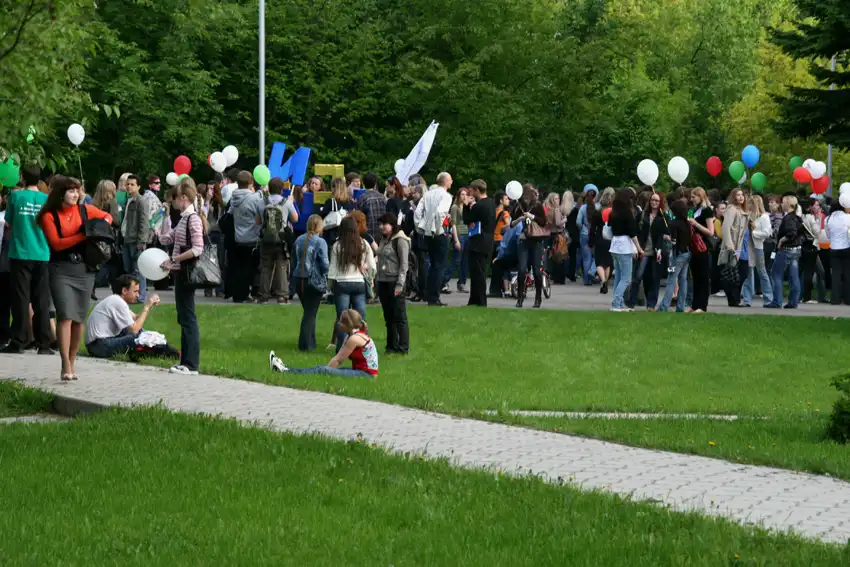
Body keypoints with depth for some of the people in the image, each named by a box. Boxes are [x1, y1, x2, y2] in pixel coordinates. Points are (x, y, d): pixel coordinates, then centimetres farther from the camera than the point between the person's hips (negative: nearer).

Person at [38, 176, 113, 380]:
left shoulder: (84, 210, 6)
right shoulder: (49, 216, -3)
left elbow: (107, 217, 23)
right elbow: (56, 243, -13)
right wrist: (84, 235, -17)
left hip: (84, 269, 4)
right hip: (61, 270, -4)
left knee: (79, 318, 6)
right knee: (65, 316, -14)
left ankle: (72, 363, 17)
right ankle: (66, 366, -16)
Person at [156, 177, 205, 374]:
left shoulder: (193, 218, -15)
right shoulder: (184, 218, 14)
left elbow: (197, 249, -22)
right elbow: (166, 239, 19)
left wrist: (173, 259, -21)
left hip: (186, 272, -10)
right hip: (180, 272, 10)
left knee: (188, 318, -7)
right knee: (184, 318, 12)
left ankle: (191, 364, -5)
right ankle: (186, 362, 17)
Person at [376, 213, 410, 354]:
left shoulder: (400, 240, -9)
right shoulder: (384, 240, 15)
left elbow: (404, 264, -12)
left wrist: (400, 284, -16)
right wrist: (376, 280, 13)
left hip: (394, 282, -8)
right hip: (383, 282, 8)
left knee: (399, 317, -4)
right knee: (388, 317, 11)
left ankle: (403, 347, -1)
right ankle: (391, 346, 16)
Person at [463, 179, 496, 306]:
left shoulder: (479, 205, -18)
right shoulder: (491, 203, 11)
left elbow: (466, 220, -10)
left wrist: (467, 205, -2)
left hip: (478, 244, -10)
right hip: (487, 243, 10)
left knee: (477, 273, -5)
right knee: (479, 273, 15)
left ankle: (480, 301, -5)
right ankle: (475, 300, 21)